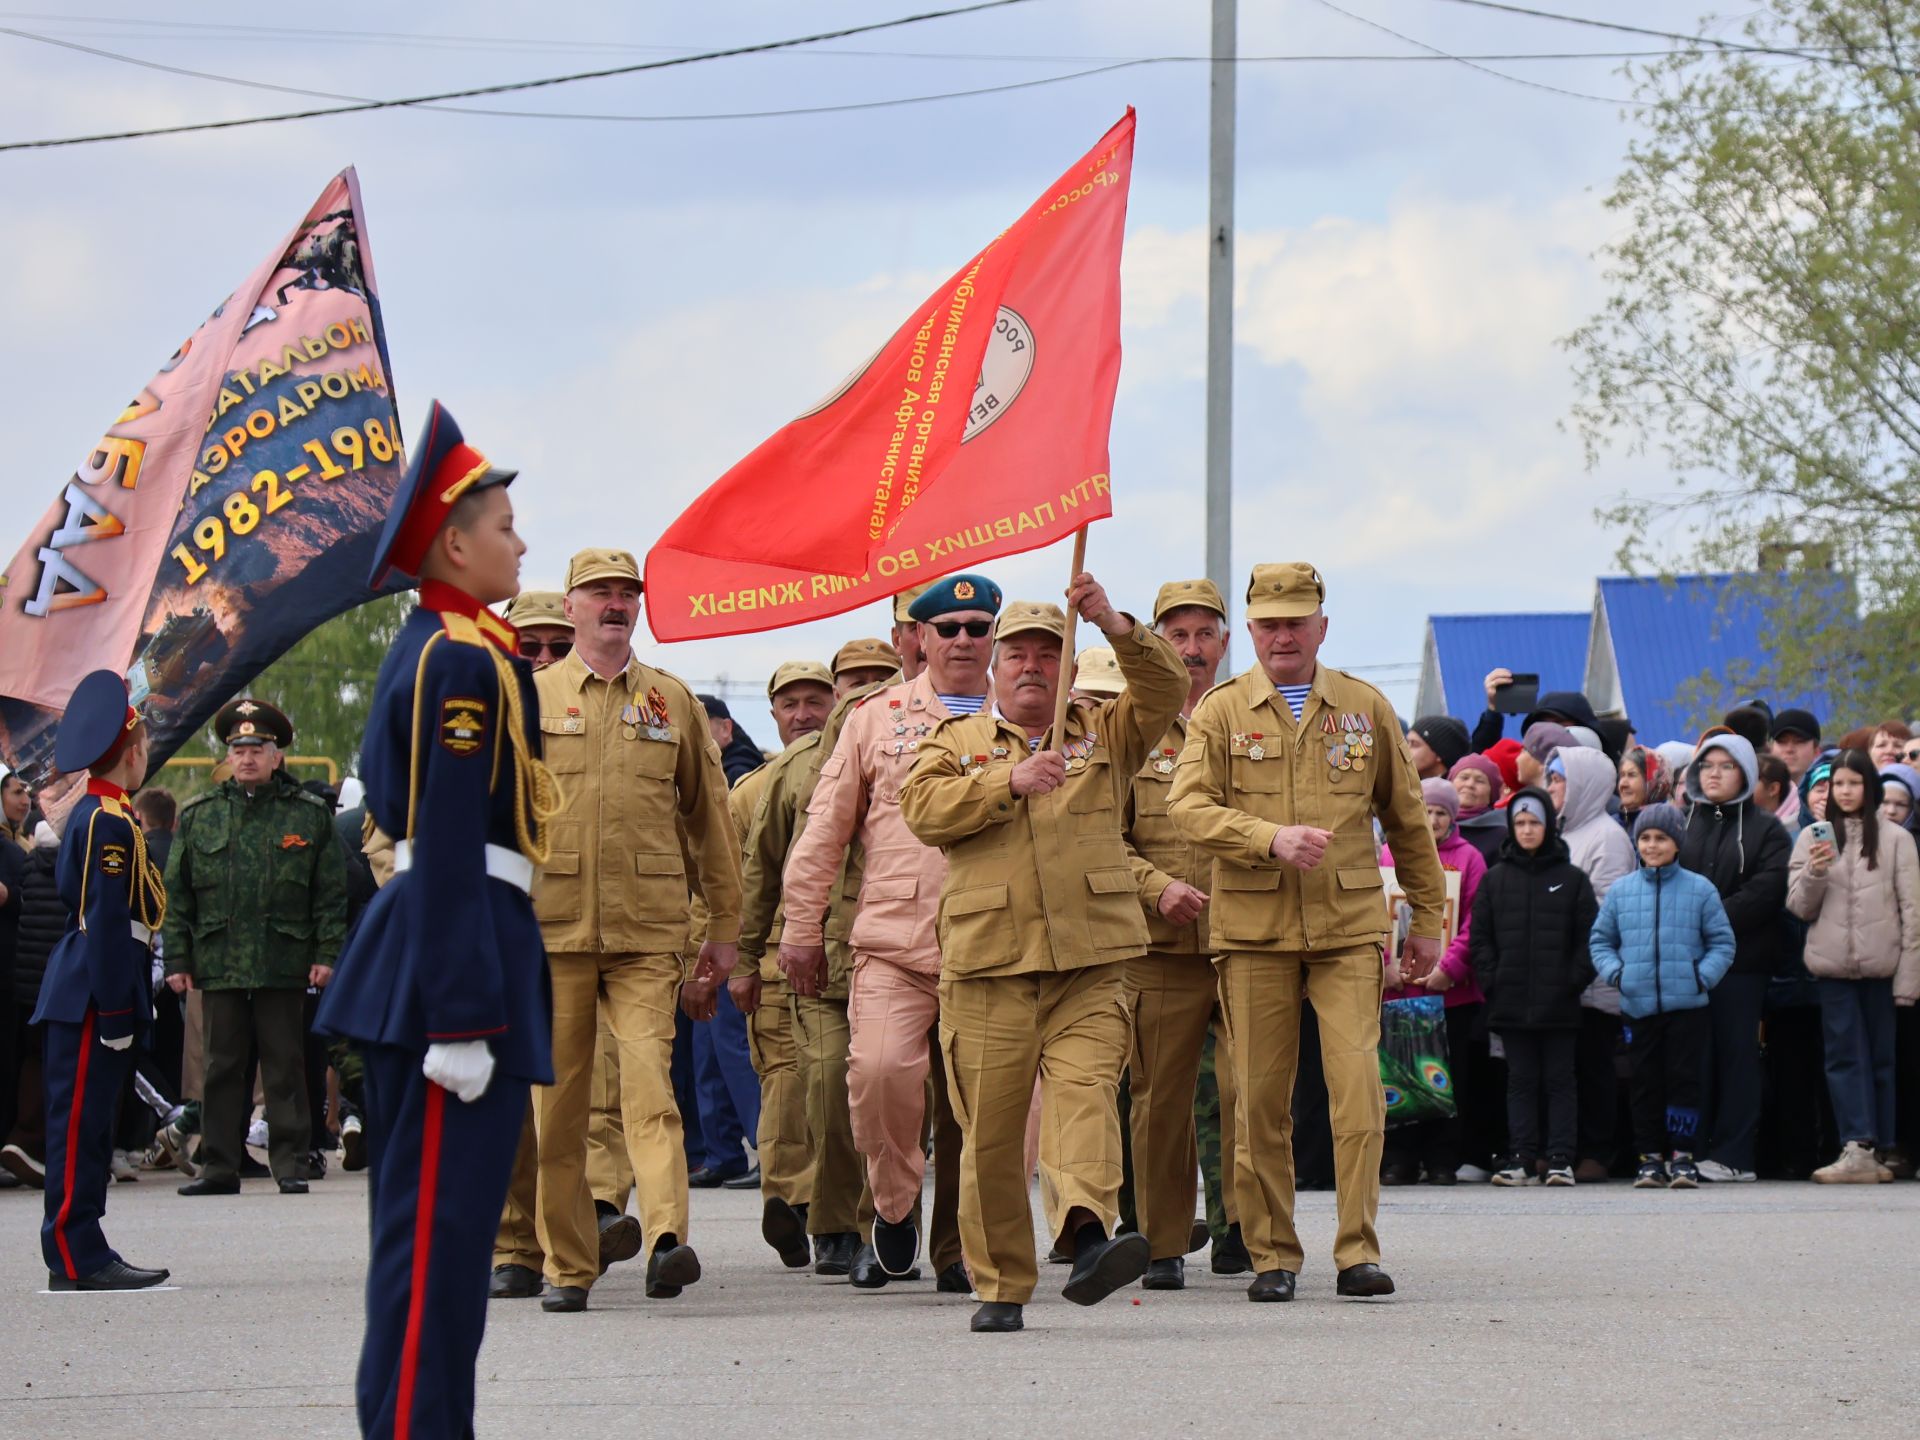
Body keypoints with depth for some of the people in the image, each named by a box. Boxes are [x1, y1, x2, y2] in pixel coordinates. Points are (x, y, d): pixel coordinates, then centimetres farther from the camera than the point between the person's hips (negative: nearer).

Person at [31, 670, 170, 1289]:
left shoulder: (91, 814, 16)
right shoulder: (109, 823, -15)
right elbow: (107, 922, -20)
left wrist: (123, 1006, 23)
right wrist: (116, 1010, -21)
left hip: (86, 995, 10)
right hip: (93, 997, -10)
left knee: (86, 1123, 11)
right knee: (80, 1122, -8)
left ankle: (81, 1253, 14)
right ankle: (76, 1257, -7)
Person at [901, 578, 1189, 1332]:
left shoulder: (1104, 733, 18)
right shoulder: (956, 742, 16)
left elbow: (1166, 691, 1)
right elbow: (923, 808, -2)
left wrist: (1115, 626, -13)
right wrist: (1010, 782, -14)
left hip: (1090, 965, 0)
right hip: (988, 965, 0)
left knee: (1087, 1093, -19)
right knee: (991, 1128, 1)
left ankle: (1089, 1237, -37)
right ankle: (999, 1284, 9)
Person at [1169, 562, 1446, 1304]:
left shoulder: (1366, 708, 10)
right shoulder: (1220, 712, 6)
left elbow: (1407, 818, 18)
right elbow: (1188, 807, -7)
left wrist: (1428, 916, 18)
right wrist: (1271, 838, -21)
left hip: (1349, 928, 0)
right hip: (1253, 931, 0)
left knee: (1359, 1084, -12)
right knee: (1261, 1100, 1)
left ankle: (1359, 1250, -6)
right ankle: (1272, 1255, 12)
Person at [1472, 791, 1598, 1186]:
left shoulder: (1572, 879, 5)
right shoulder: (1494, 879, 10)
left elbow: (1589, 937, 2)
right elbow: (1480, 938, 9)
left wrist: (1575, 980, -8)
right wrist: (1492, 979, -3)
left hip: (1559, 1003, -2)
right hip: (1511, 1001, 2)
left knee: (1559, 1080, 1)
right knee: (1521, 1080, 5)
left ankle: (1560, 1158, 1)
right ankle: (1521, 1158, 5)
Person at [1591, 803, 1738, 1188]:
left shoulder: (1699, 889, 1)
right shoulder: (1620, 892, 7)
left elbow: (1722, 942, 4)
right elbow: (1601, 940, 14)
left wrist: (1704, 975, -11)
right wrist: (1614, 972, -4)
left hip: (1687, 1007, -2)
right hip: (1638, 1006, 2)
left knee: (1684, 1080, -2)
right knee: (1646, 1084, 7)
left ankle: (1682, 1156, 6)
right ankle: (1651, 1157, 14)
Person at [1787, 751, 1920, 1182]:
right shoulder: (1812, 838, 10)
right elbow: (1799, 906, 8)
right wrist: (1815, 873, -12)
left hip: (1881, 965, -1)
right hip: (1833, 965, 1)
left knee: (1880, 1057, 3)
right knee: (1845, 1057, -5)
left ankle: (1877, 1150, 7)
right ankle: (1858, 1148, -11)